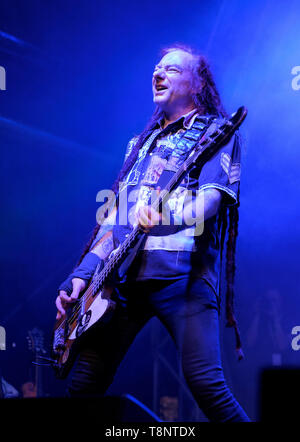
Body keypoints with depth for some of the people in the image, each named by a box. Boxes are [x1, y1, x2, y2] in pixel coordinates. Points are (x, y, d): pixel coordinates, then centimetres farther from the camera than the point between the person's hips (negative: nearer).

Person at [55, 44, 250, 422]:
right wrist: (82, 274, 14)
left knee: (205, 383, -19)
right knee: (85, 383, 0)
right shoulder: (144, 141, 27)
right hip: (121, 274, 6)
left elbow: (212, 199, -9)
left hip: (182, 273, -6)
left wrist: (164, 212, -30)